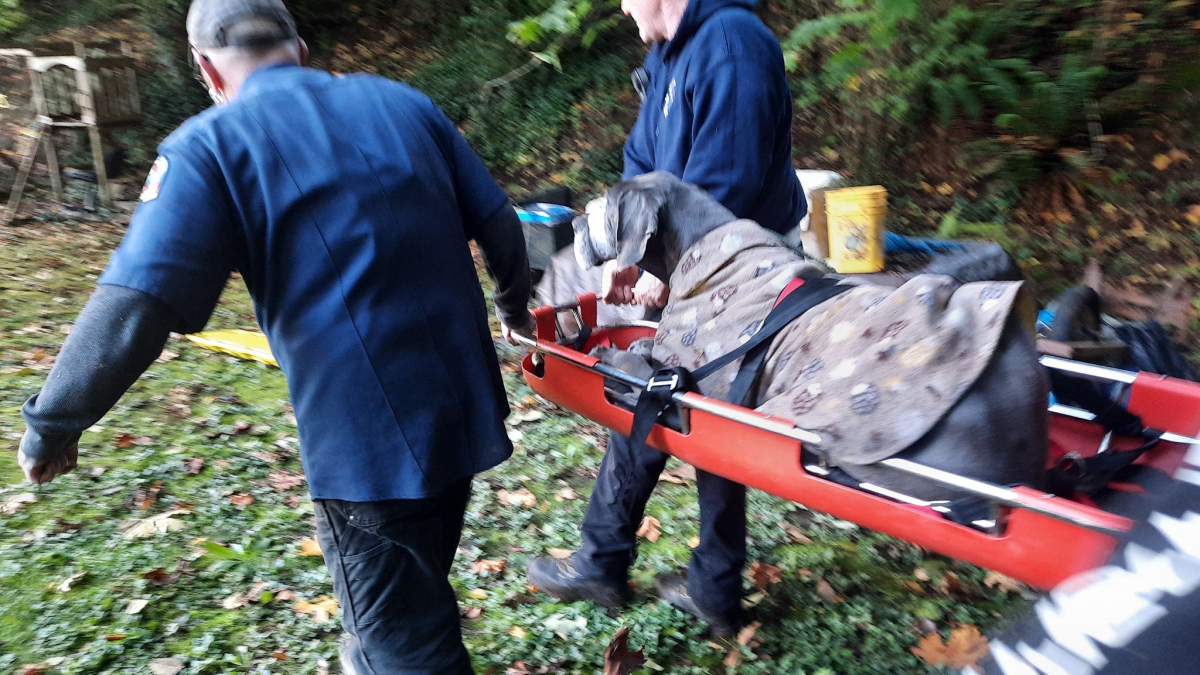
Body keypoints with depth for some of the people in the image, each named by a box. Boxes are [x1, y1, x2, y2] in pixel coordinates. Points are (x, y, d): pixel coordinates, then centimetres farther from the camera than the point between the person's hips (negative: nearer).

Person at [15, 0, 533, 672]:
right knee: (420, 591, 30)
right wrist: (515, 302, 27)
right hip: (466, 408, 6)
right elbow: (500, 224, 8)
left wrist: (50, 425, 0)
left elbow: (135, 308, -15)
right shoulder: (404, 103, 8)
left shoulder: (212, 145, -6)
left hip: (365, 437, -6)